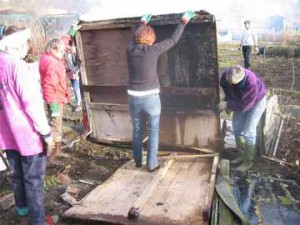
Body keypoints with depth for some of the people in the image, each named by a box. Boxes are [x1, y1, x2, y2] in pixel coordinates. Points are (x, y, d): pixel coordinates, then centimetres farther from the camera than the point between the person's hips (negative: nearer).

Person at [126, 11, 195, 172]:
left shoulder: (130, 49, 0)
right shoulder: (153, 50, -11)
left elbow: (135, 37, 23)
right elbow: (173, 40, 0)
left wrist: (142, 23, 38)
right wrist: (183, 22, 12)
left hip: (133, 98, 4)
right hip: (151, 98, -4)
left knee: (137, 130, 19)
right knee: (153, 132, 10)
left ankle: (138, 161, 32)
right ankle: (152, 164, 16)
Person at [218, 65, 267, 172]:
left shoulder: (252, 84, -43)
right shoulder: (225, 75, -28)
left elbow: (244, 106, -33)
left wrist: (227, 105, -31)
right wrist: (228, 101, -11)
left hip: (256, 102, -6)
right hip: (240, 100, 6)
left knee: (248, 133, -7)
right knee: (237, 128, 11)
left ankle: (248, 162, 11)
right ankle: (243, 154, 31)